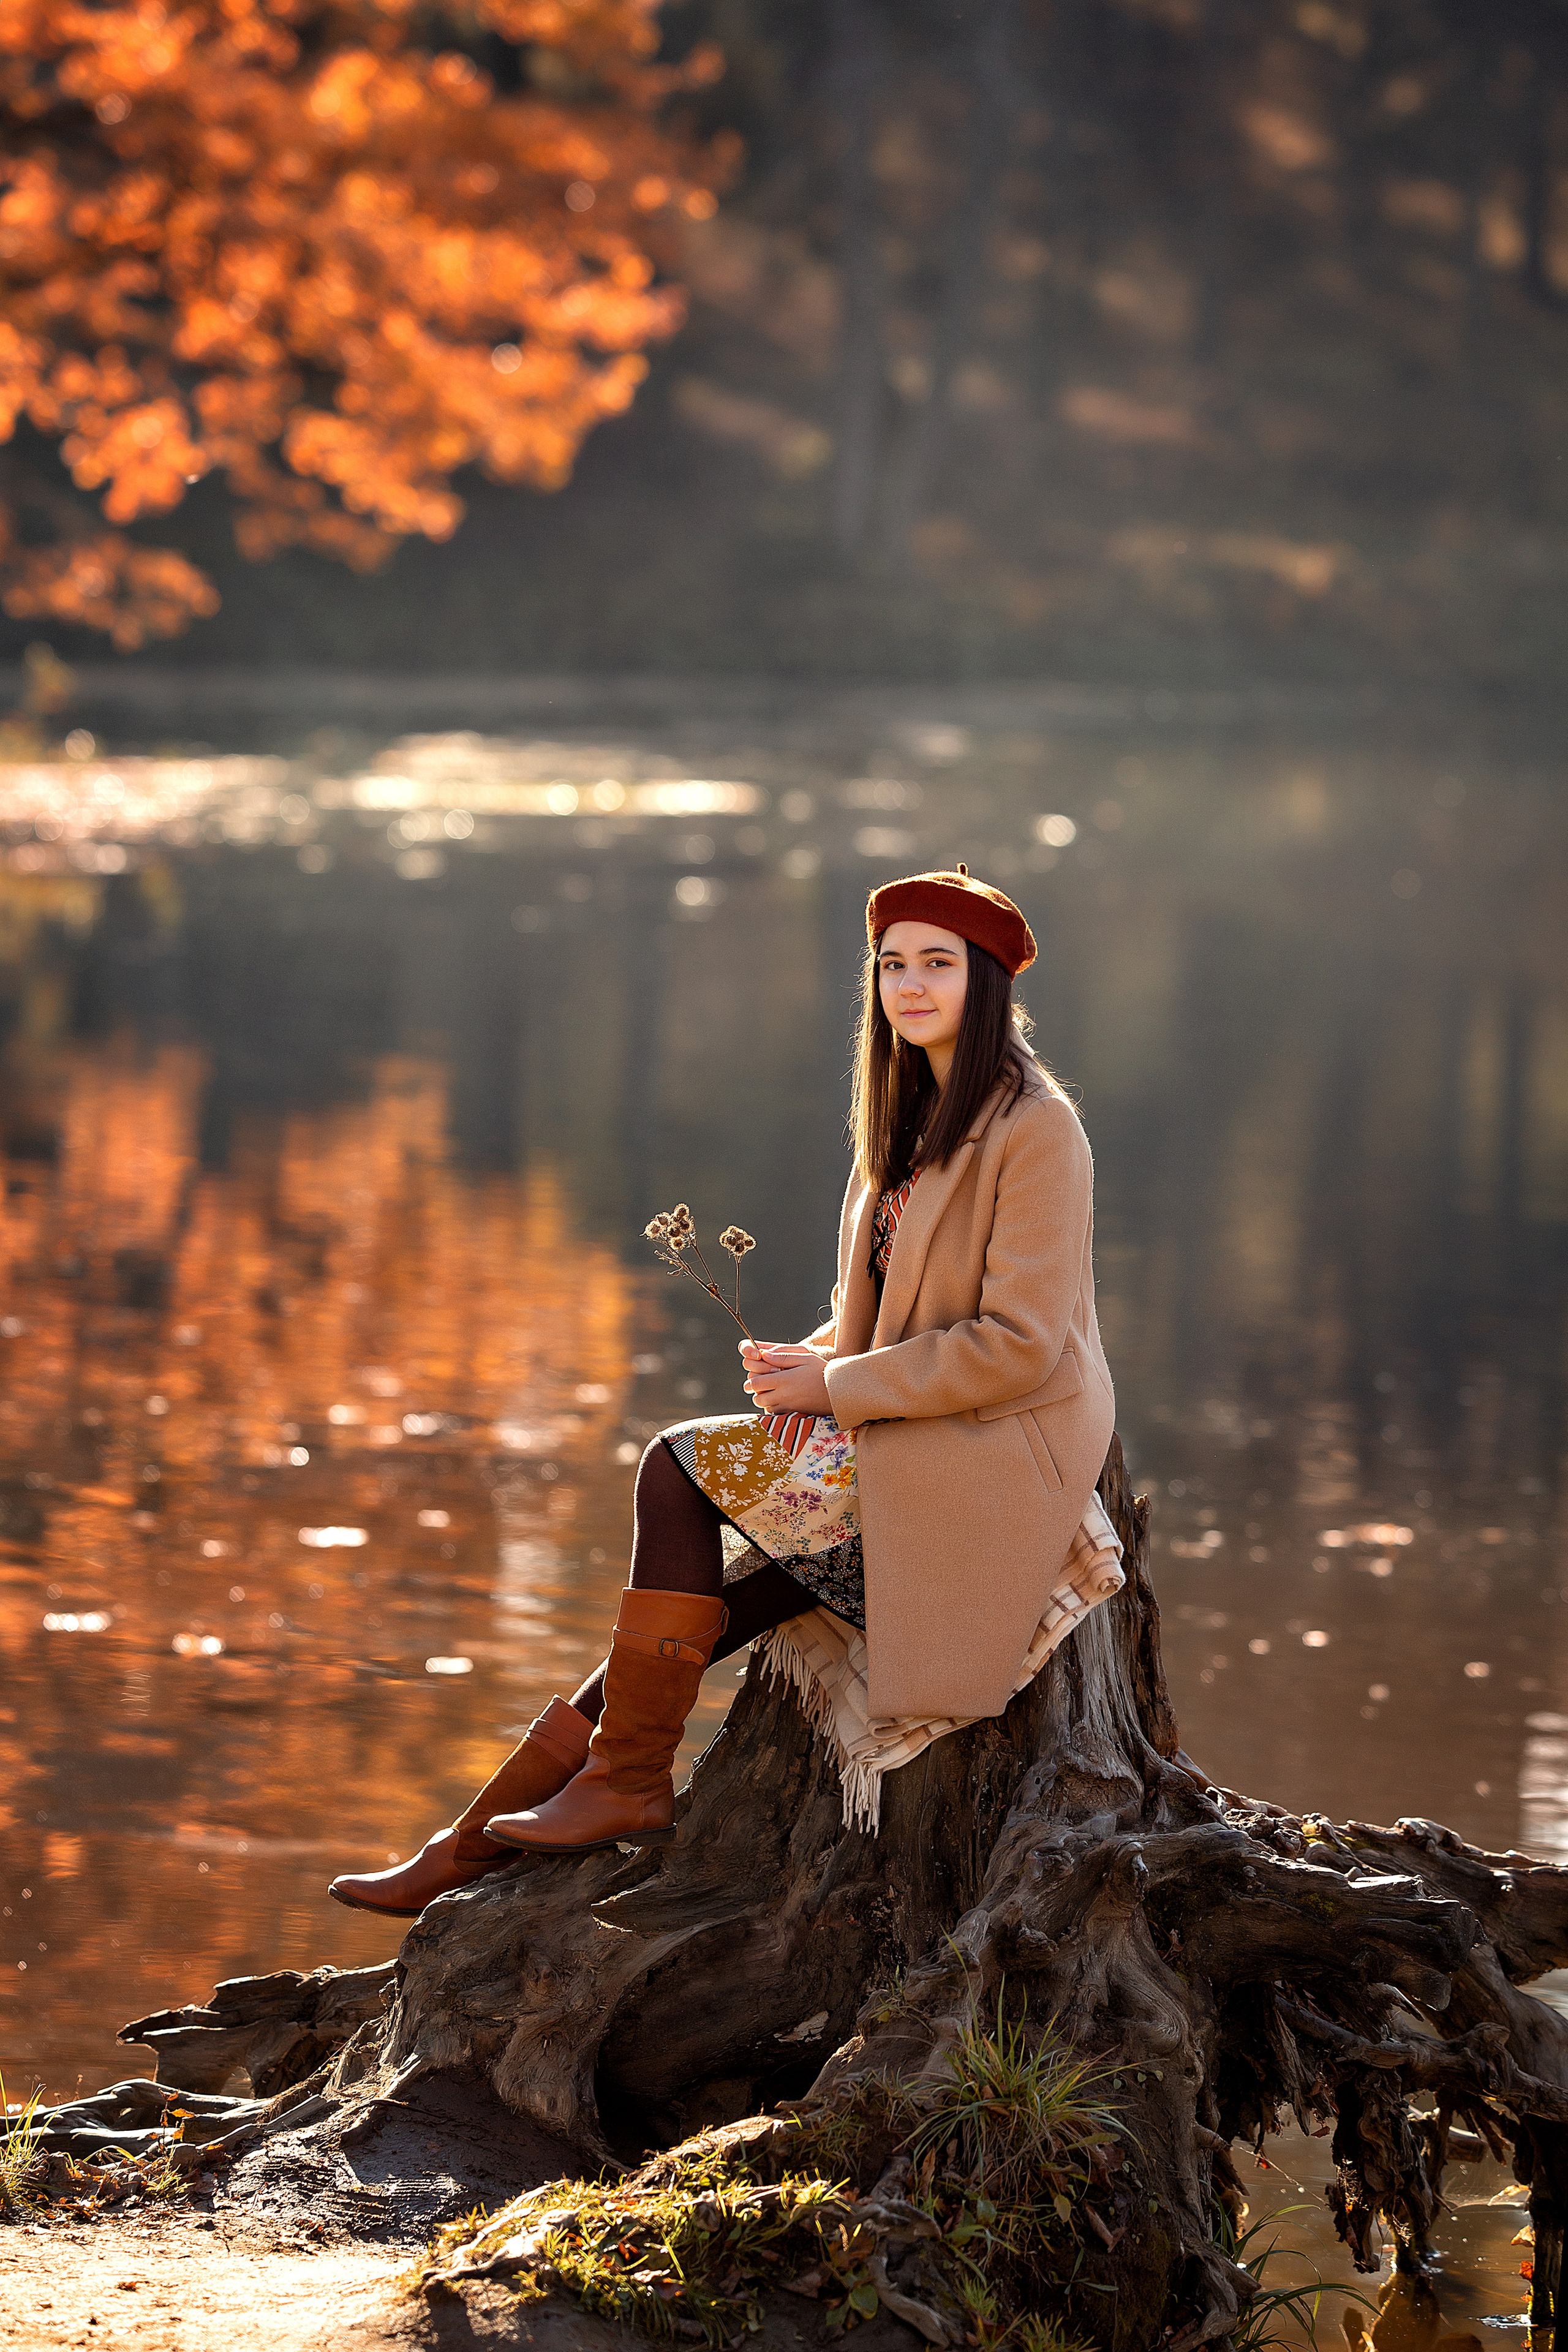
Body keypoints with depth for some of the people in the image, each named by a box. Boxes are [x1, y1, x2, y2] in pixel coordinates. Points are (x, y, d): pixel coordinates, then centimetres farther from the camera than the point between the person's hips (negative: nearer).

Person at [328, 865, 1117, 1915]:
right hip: (905, 1438, 8)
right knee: (684, 1621, -6)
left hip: (993, 1462, -8)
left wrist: (839, 1386, -14)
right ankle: (473, 1848, -5)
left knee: (680, 1465, -17)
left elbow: (1019, 1344, -19)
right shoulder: (914, 1120, 16)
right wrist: (813, 1364, -2)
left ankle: (628, 1784, -9)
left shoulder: (1034, 1130, -12)